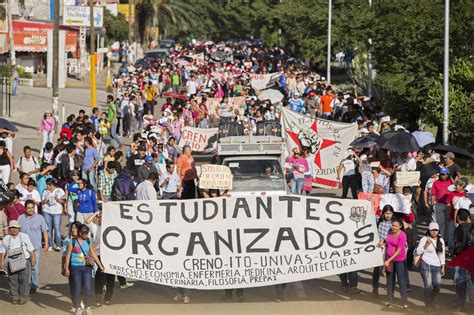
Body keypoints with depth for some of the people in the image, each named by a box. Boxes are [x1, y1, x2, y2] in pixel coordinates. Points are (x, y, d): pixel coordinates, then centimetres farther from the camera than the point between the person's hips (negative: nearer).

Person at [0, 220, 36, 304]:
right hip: (12, 263, 2)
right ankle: (14, 297, 11)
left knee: (24, 279, -5)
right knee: (13, 280, 1)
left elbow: (30, 249, 5)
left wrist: (33, 258, 0)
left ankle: (24, 297, 2)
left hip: (24, 262, -2)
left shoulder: (24, 237, 3)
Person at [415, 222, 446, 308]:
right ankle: (428, 304, 5)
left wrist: (442, 267, 13)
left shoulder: (441, 240, 12)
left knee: (437, 286, 0)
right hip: (426, 265, -5)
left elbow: (442, 255, 17)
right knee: (428, 286, -9)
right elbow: (418, 252, -12)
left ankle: (430, 302, 23)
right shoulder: (424, 239, -3)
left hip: (436, 266, 5)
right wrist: (426, 245, -24)